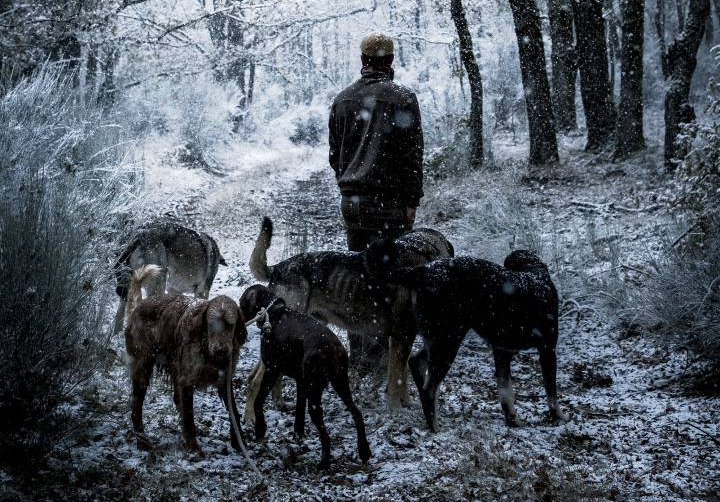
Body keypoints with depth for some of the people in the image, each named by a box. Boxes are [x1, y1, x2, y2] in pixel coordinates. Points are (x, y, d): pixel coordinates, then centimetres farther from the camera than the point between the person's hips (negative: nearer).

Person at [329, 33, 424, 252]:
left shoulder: (342, 99, 9)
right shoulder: (402, 98, -8)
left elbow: (334, 155, 14)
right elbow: (412, 155, -9)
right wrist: (412, 201, -5)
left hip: (349, 199, 5)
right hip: (387, 200, -5)